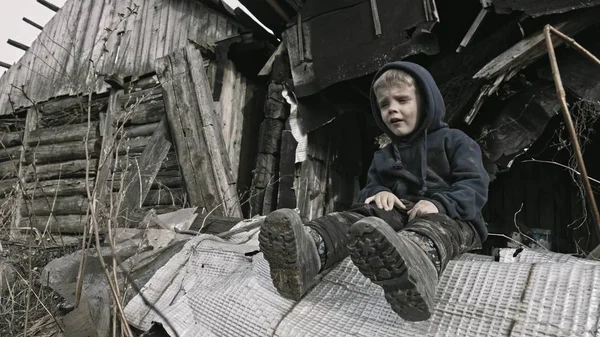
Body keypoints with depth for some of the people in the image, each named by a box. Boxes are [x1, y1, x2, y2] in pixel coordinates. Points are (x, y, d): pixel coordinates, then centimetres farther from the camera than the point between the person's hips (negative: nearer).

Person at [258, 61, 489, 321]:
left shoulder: (454, 141, 9)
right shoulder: (383, 156, 26)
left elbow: (475, 186, -4)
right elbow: (368, 188, 18)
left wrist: (439, 203, -25)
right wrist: (378, 192, -9)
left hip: (451, 216, -3)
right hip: (400, 211, 4)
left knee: (436, 225, -39)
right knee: (364, 213, -28)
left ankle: (419, 259, -75)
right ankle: (309, 248, -57)